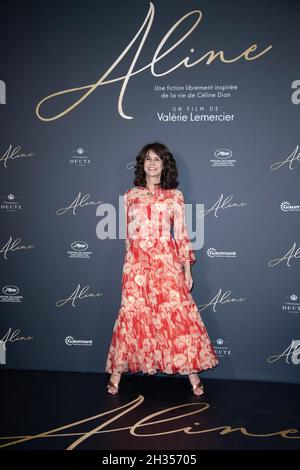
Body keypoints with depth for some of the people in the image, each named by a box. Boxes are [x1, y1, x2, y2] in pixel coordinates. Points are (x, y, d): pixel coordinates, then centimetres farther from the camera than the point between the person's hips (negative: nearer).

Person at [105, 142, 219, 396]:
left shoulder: (175, 195, 6)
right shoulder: (130, 195, 10)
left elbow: (182, 234, 3)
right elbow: (128, 234, 15)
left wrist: (187, 270, 0)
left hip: (166, 261, -1)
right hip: (137, 262, 1)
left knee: (178, 312, -3)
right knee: (131, 313, 3)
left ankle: (193, 374, 8)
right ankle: (116, 374, 14)